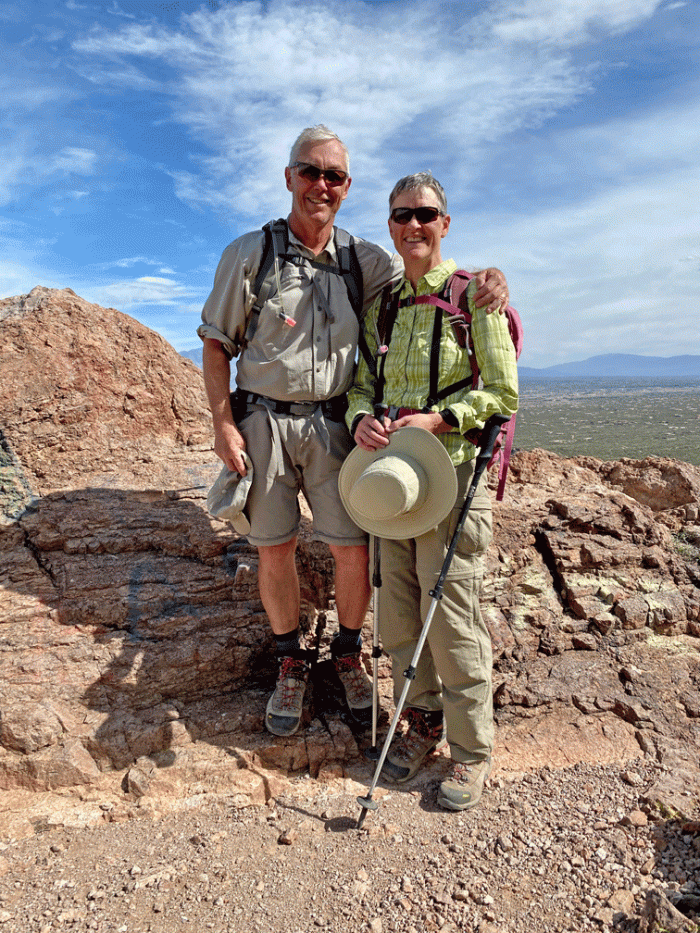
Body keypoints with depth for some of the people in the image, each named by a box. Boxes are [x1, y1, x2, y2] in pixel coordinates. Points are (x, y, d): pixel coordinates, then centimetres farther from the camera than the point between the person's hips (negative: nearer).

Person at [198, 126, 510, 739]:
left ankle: (348, 654, 28)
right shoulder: (250, 253, -2)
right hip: (261, 421, -1)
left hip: (332, 423, 2)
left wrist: (486, 275, -10)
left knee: (355, 550, 0)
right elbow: (216, 343, 1)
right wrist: (223, 424, -7)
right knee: (274, 549, 6)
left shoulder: (362, 259, 5)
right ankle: (292, 663, 29)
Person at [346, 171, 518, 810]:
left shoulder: (473, 295, -3)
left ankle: (472, 749, 19)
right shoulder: (381, 304, 13)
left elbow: (505, 393, -5)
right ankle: (423, 718, 33)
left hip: (452, 469, -5)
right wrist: (361, 418, -7)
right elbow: (363, 383, 15)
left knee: (449, 614, -2)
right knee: (398, 608, 10)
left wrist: (438, 419, -18)